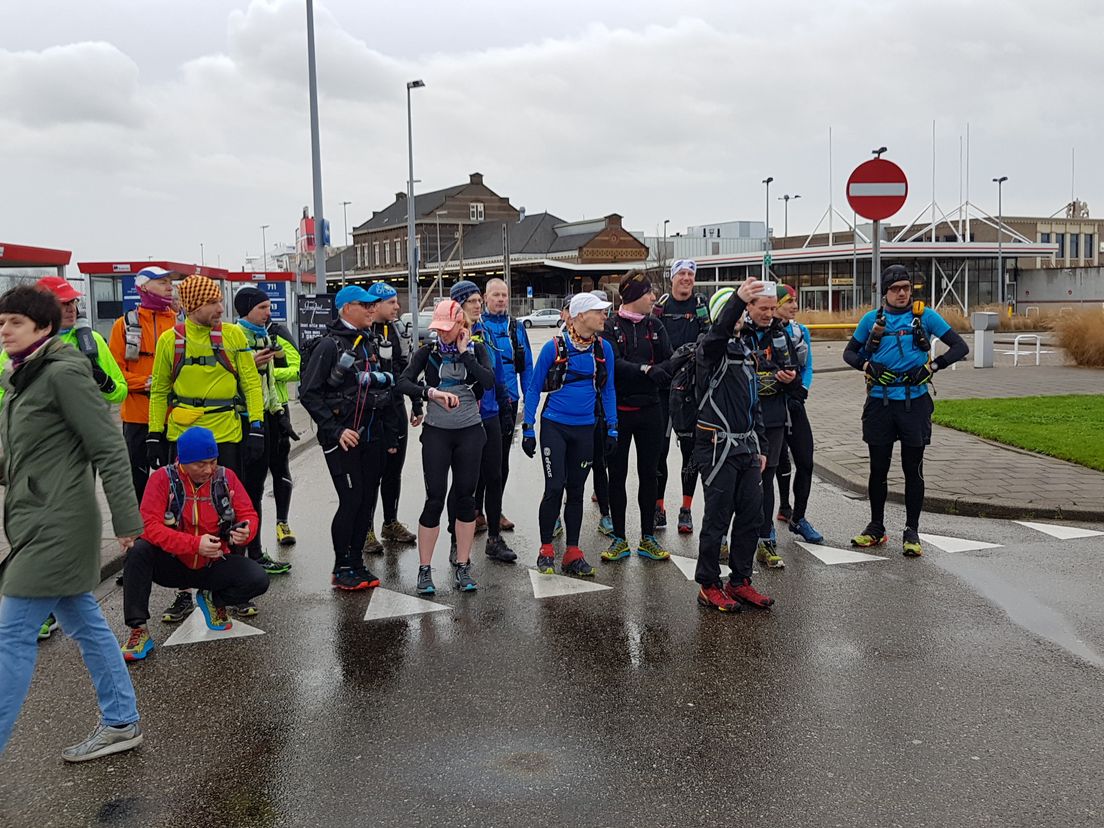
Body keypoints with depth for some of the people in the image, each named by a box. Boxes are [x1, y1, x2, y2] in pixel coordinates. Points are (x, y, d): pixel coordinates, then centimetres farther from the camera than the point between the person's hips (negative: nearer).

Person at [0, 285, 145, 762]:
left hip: (57, 526, -9)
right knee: (85, 624, 14)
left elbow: (108, 450, -17)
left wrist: (127, 520, -19)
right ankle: (121, 723, 25)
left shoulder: (65, 372, -14)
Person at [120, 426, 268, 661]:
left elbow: (249, 515, -1)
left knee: (258, 580, -22)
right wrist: (195, 544, -33)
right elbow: (149, 526, -22)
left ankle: (213, 600, 11)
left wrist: (245, 532, -27)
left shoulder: (226, 478, -5)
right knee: (138, 551, -31)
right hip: (172, 565, -1)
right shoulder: (163, 478, -12)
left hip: (213, 566, 2)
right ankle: (138, 630, -20)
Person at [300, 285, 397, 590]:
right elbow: (308, 393, -12)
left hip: (372, 435, 7)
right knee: (351, 500, -7)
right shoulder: (330, 345, -10)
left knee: (368, 499, 8)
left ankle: (356, 562, 20)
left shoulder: (371, 342, 13)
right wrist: (335, 430, -15)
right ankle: (341, 568, 8)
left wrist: (387, 432, 15)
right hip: (343, 438, -7)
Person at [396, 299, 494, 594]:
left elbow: (489, 381, -15)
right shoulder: (428, 352, -1)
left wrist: (464, 352, -13)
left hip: (469, 431, 1)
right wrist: (431, 392, -28)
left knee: (465, 496, 6)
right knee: (435, 498, -2)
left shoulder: (477, 349, 1)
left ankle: (462, 566, 18)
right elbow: (403, 382, -13)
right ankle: (424, 569, 9)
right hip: (436, 432, -1)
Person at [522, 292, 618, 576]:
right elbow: (534, 389, -2)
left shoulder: (604, 348, 1)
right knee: (555, 487, -7)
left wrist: (612, 428, 5)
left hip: (584, 429, 4)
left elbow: (608, 390, 10)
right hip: (554, 426, -3)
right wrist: (528, 429, -5)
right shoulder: (554, 347, -9)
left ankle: (573, 554, 18)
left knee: (576, 490, 9)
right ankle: (546, 552, 9)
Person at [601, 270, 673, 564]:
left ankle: (648, 538, 20)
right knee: (617, 475, 6)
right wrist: (646, 369, -29)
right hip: (617, 411, -4)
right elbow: (613, 364, -19)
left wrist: (661, 372, -25)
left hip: (649, 410, 4)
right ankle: (619, 539, 17)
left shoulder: (655, 326, 7)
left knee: (649, 474, 9)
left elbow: (669, 361, -4)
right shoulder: (610, 327, -5)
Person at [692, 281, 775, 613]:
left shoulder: (745, 352, 18)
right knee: (718, 518, -2)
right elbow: (718, 332, -34)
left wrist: (760, 446, 19)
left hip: (746, 447, 8)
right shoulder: (712, 350, -7)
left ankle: (740, 582, 22)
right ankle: (708, 586, 11)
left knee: (751, 516, 10)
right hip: (718, 447, -8)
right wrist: (738, 298, -50)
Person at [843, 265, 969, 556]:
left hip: (915, 401, -1)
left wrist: (933, 366, -10)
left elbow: (960, 347, 2)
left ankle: (912, 532, 14)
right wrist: (866, 365, -5)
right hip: (880, 401, 1)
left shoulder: (925, 316, 2)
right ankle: (876, 528, 21)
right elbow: (849, 352, 14)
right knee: (878, 468, 8)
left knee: (913, 469, 4)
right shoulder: (872, 318, 7)